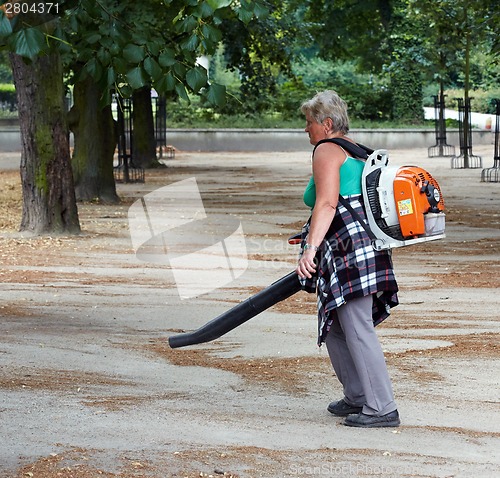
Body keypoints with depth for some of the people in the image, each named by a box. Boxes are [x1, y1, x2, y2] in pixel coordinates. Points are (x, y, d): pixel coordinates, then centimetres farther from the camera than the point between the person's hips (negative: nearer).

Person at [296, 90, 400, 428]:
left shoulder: (326, 150, -5)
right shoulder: (355, 152, 23)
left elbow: (327, 203, -19)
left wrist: (311, 247, -25)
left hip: (349, 247, -10)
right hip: (364, 246, 10)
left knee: (357, 328, -9)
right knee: (334, 326, 16)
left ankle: (382, 409, -9)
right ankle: (357, 397, 21)